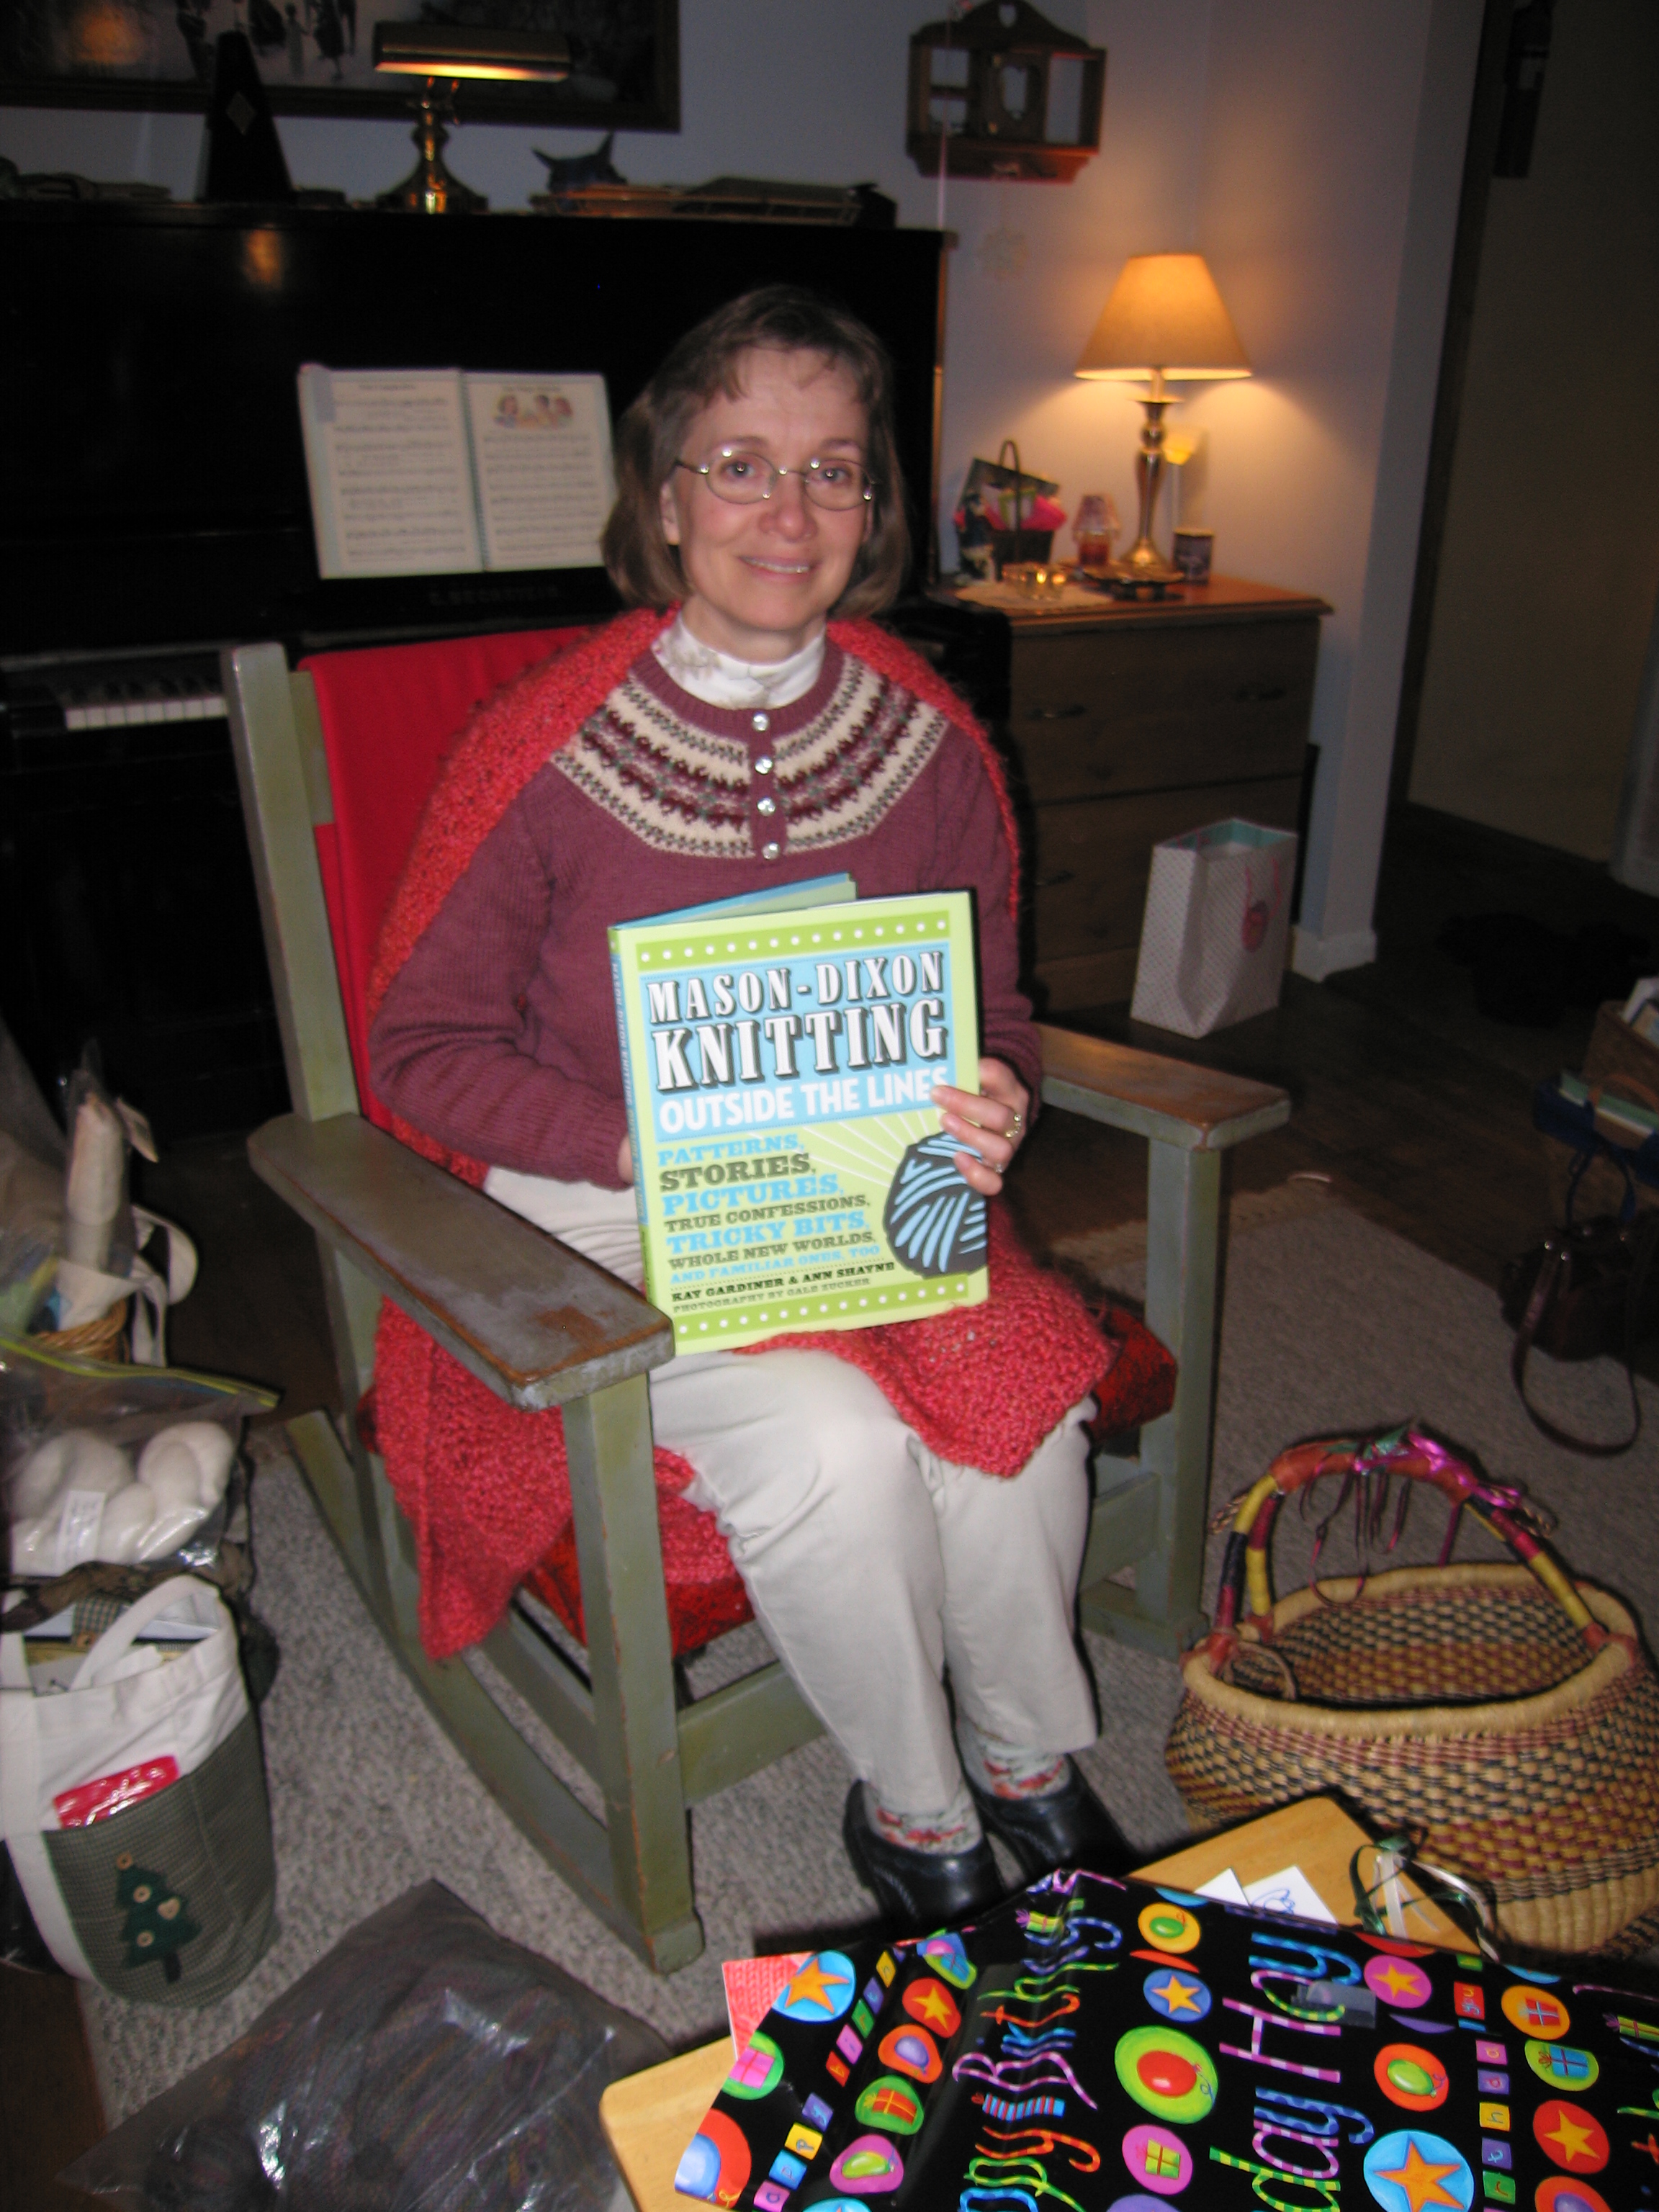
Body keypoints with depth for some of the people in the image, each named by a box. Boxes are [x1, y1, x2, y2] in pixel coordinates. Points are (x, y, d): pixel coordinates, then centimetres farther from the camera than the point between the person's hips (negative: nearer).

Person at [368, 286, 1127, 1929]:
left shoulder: (927, 735, 2)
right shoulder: (550, 745, -11)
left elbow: (992, 1007, 12)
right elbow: (421, 1045, -7)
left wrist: (991, 1111, -12)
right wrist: (653, 1148, -21)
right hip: (610, 1222, -3)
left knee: (1016, 1391, -23)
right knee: (835, 1441, -27)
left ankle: (1027, 1760, 8)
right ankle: (912, 1812, 5)